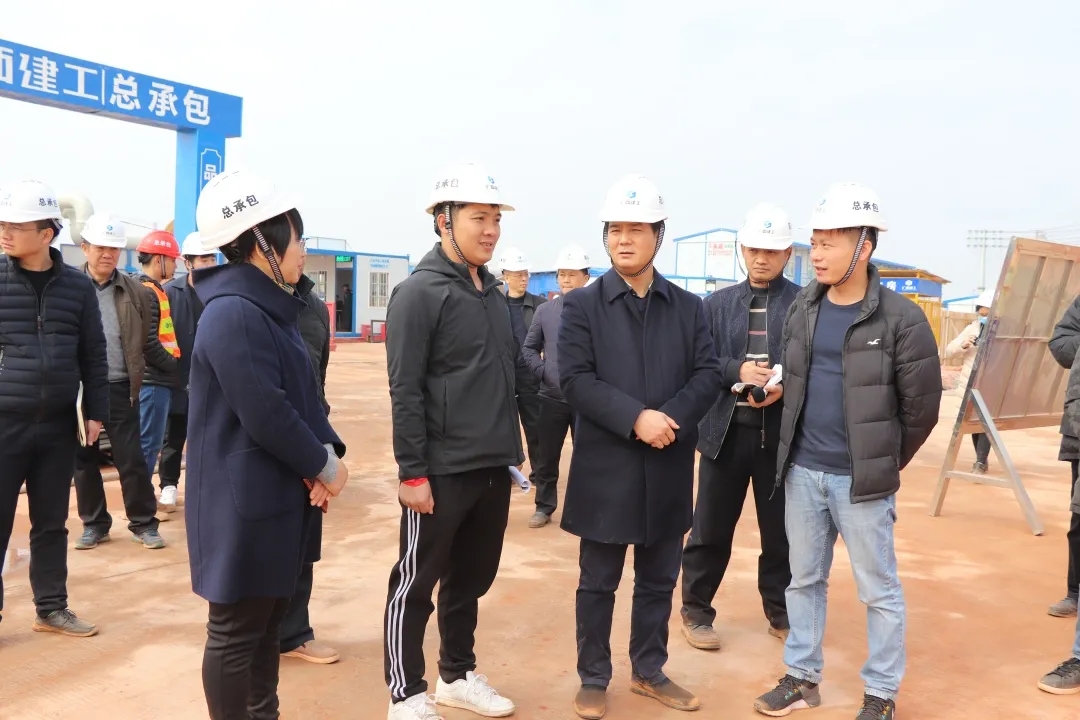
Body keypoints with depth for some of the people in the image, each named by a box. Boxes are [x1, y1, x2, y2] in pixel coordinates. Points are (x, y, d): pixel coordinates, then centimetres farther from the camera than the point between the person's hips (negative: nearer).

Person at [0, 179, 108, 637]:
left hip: (58, 426, 2)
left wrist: (95, 412, 4)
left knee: (51, 523, 13)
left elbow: (93, 355, 6)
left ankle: (51, 609, 25)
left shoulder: (77, 286, 1)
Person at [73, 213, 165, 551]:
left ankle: (143, 522, 14)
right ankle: (94, 523, 24)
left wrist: (135, 378, 4)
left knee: (132, 458, 2)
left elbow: (144, 340, 7)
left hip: (120, 388, 0)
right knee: (83, 459, 10)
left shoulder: (135, 291, 2)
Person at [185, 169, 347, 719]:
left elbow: (303, 394, 12)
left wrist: (327, 450, -4)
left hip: (276, 496, 10)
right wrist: (323, 464, -10)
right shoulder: (233, 314, -21)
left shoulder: (271, 307, 12)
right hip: (245, 503, -10)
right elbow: (267, 416, -24)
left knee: (266, 617, 20)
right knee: (236, 629, 5)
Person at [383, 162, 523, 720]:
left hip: (493, 468, 7)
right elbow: (405, 391, -14)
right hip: (443, 470, -7)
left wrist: (511, 451, 14)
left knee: (471, 580, 18)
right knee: (416, 585, 7)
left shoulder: (494, 294, 12)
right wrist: (412, 472, -15)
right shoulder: (420, 292, -10)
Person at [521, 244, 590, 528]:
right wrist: (543, 372, -4)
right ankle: (544, 506, 26)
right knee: (546, 457, 11)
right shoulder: (544, 311, 4)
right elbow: (529, 348, 10)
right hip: (551, 397, 3)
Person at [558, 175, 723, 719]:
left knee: (659, 580, 16)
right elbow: (574, 379, -11)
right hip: (605, 466, -3)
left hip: (669, 468, 3)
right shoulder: (582, 305, -2)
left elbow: (709, 374, 1)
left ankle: (649, 672, 33)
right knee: (598, 583, 9)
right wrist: (635, 418, -21)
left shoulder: (689, 307, 7)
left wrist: (673, 418, -17)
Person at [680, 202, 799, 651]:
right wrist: (737, 370, -15)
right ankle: (696, 611, 23)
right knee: (710, 529, 8)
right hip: (726, 429, 1)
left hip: (782, 432, -1)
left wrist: (786, 386, -20)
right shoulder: (717, 303, 8)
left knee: (781, 529, 12)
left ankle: (780, 611, 30)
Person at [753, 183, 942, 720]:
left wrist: (886, 464, 2)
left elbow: (921, 405, -6)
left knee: (878, 590, 9)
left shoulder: (900, 319, -12)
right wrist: (794, 450, 12)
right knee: (804, 580, 15)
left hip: (861, 479, -5)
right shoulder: (803, 308, 4)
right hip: (803, 472, 5)